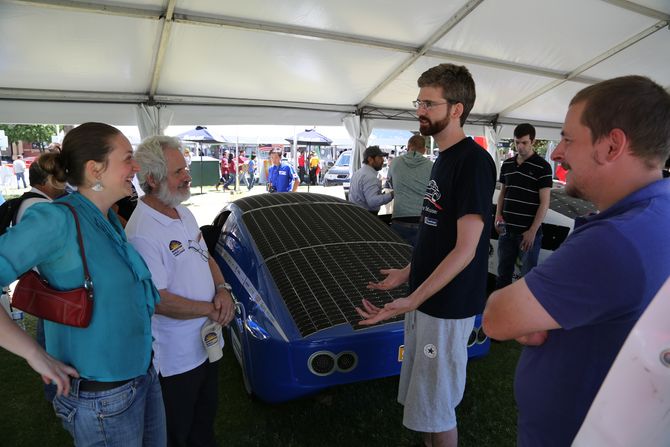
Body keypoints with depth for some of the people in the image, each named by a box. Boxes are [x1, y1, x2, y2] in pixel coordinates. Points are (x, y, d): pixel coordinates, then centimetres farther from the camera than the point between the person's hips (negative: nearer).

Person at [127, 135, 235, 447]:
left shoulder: (184, 214, 2)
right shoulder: (142, 232, -27)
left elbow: (206, 258, 10)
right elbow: (158, 301, -27)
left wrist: (222, 289, -9)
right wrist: (211, 309, -17)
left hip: (207, 343, 8)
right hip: (175, 356, -8)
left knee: (206, 414, 30)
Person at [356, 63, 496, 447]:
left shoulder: (474, 161, -18)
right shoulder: (444, 158, 10)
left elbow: (465, 248, -22)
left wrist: (413, 299, -27)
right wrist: (408, 274, 19)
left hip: (447, 305, -8)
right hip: (425, 296, 9)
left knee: (437, 404, 8)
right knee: (423, 394, 21)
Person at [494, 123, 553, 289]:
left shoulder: (542, 166, -6)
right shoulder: (507, 164, 10)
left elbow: (544, 202, -8)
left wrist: (532, 231, -14)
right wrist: (498, 215, 4)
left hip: (529, 232, -5)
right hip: (506, 230, 5)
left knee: (528, 275, 3)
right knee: (503, 273, 16)